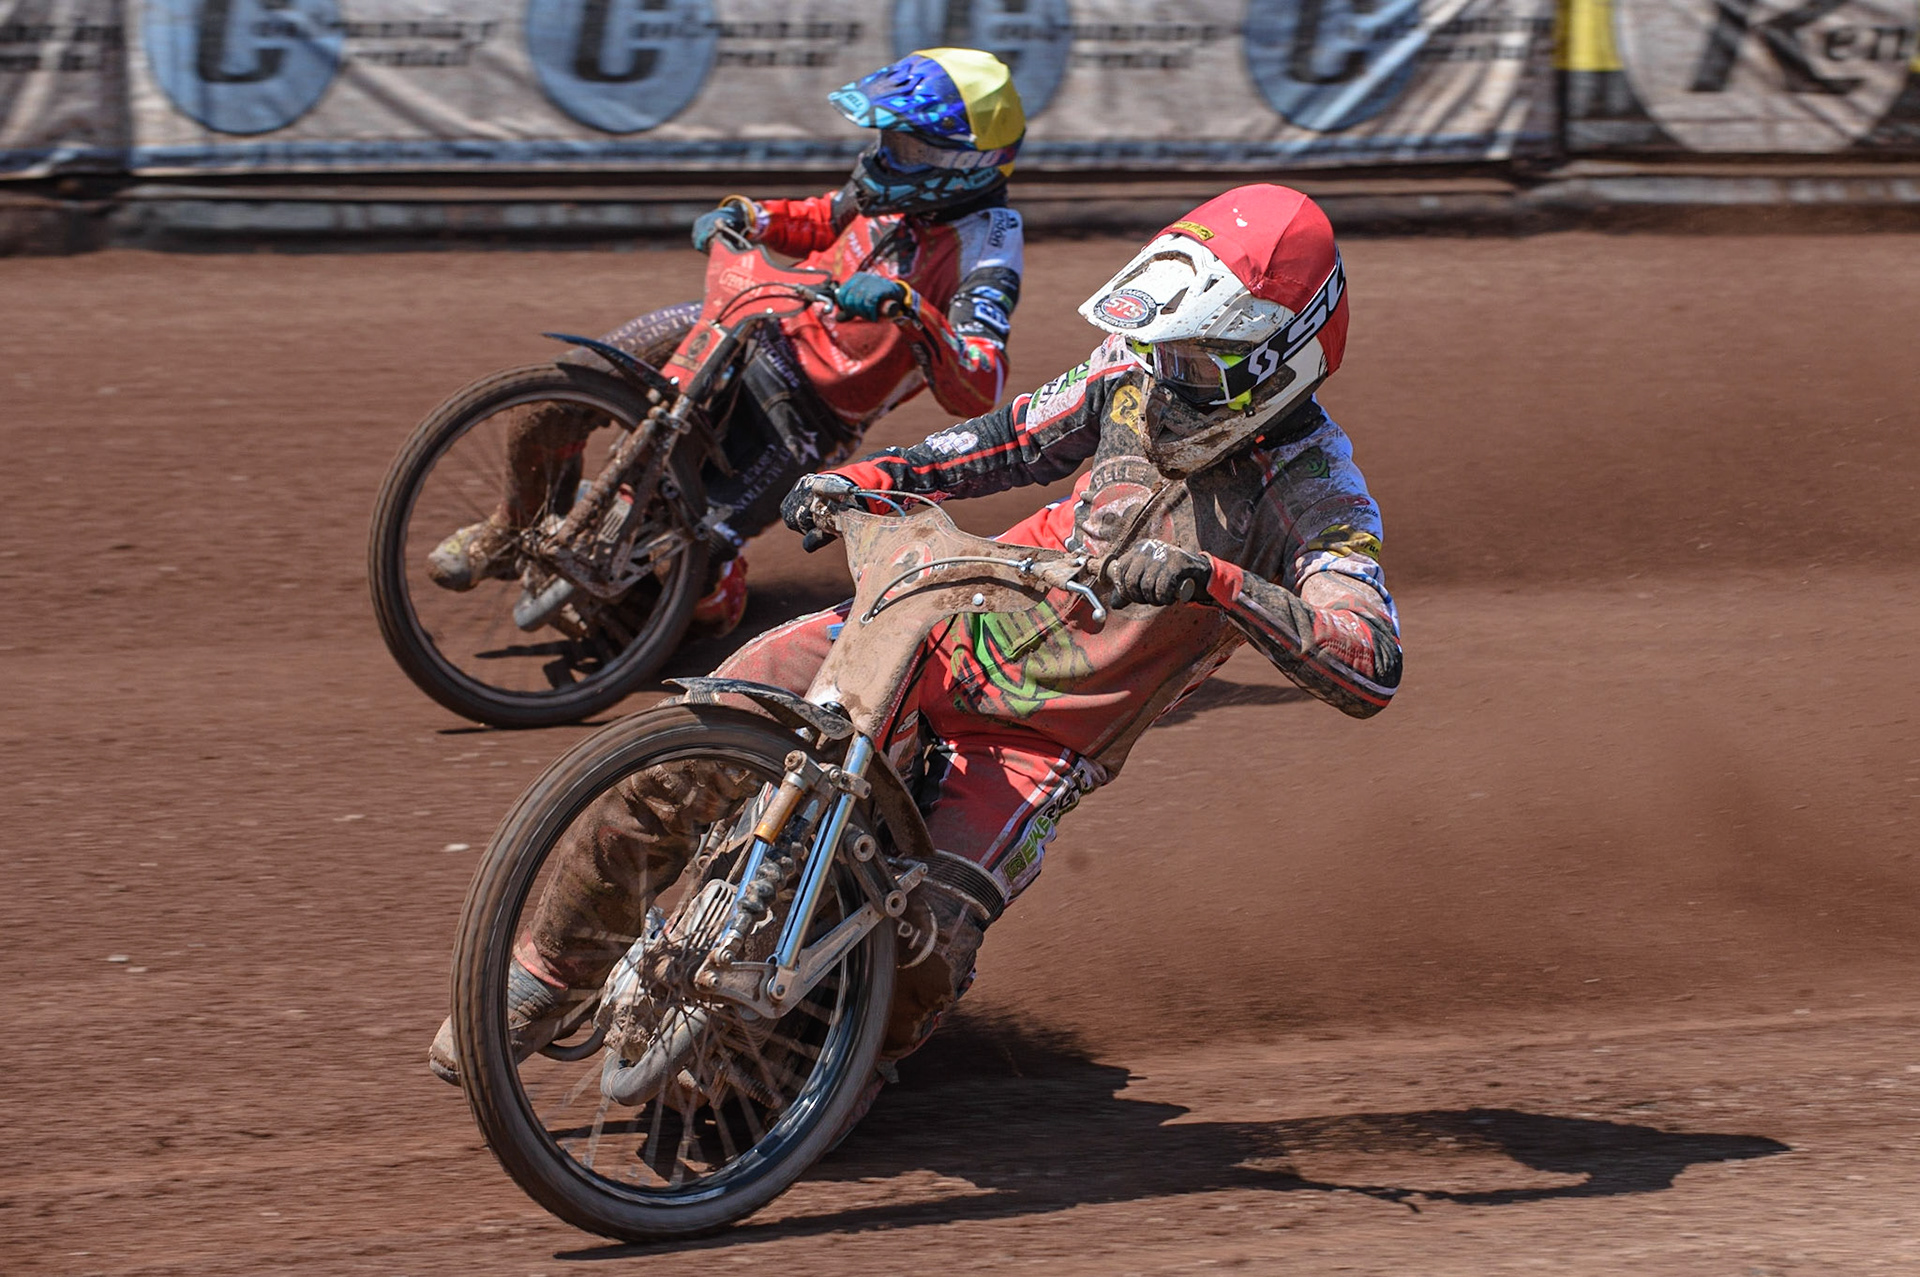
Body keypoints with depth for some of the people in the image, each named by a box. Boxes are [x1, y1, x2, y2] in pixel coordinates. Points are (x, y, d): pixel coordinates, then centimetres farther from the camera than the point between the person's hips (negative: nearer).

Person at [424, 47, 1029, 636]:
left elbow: (980, 390, -34)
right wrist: (746, 215, 2)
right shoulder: (905, 184, 0)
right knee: (551, 401, -10)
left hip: (802, 413, -6)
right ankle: (519, 529, 18)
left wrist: (906, 306, -48)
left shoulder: (985, 244, -21)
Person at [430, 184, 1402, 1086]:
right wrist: (871, 475, 0)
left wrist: (1215, 583, -45)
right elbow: (1014, 439, 17)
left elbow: (1371, 670, -32)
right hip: (946, 627, 4)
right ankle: (545, 979, 2)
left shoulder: (1315, 497, -17)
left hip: (1041, 744, -4)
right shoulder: (1137, 377, -1)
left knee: (922, 948, -24)